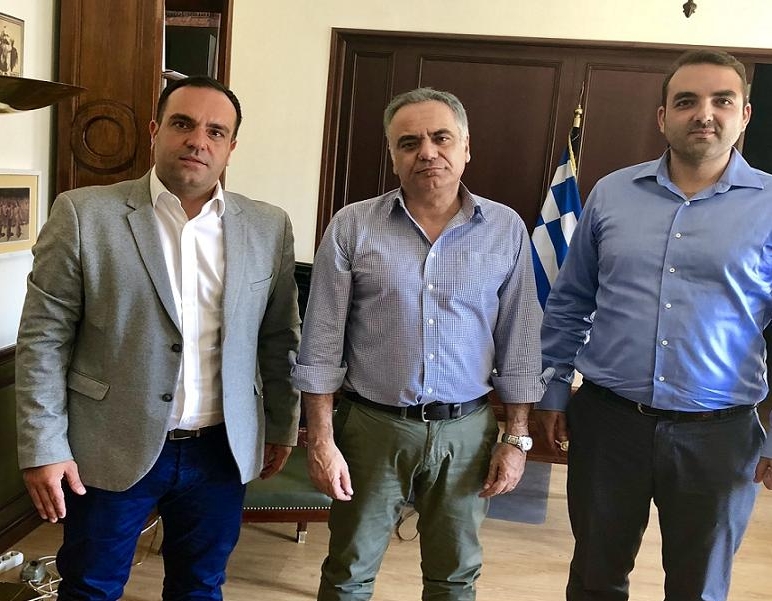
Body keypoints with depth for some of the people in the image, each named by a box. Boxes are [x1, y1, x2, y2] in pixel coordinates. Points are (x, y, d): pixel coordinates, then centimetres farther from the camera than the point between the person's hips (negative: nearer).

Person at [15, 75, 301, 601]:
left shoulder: (269, 227, 0)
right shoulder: (84, 214, -8)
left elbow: (279, 337, 7)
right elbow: (43, 338, -6)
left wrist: (281, 428, 12)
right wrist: (43, 447, -8)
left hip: (221, 451, 2)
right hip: (112, 450, -2)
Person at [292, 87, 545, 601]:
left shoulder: (507, 229, -1)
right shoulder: (352, 226, -6)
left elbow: (519, 344, 3)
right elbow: (322, 344, -5)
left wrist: (517, 437, 1)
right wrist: (321, 440, -7)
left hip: (467, 430, 2)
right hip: (372, 426, -1)